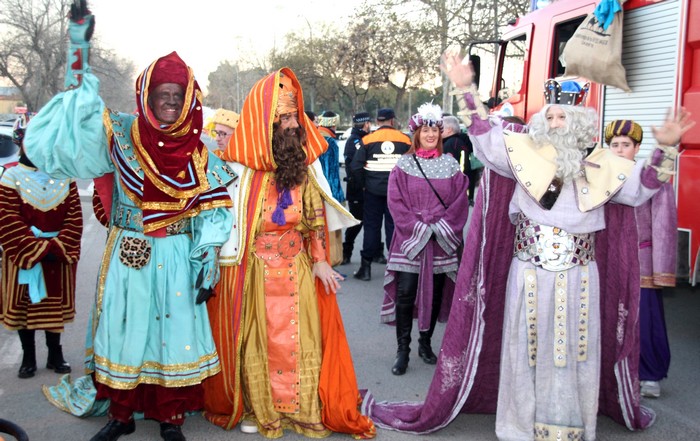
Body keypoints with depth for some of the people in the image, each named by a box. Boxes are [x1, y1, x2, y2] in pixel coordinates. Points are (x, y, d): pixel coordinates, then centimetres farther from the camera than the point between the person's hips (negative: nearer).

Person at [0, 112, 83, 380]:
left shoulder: (64, 176, 2)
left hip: (58, 256, 2)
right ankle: (28, 357, 22)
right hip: (23, 257, -2)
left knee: (55, 304, 12)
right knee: (22, 305, 8)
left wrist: (58, 247, -14)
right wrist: (37, 249, -17)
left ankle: (55, 355, 26)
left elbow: (75, 216, -2)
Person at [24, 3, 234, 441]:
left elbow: (214, 211, 1)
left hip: (177, 257, 0)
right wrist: (80, 50, -22)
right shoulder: (121, 134, -2)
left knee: (175, 331, 5)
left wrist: (209, 259, -8)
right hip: (128, 255, 0)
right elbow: (79, 114, -15)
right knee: (125, 328, 7)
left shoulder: (199, 153, 0)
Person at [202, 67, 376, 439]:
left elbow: (316, 212, 7)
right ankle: (255, 408, 22)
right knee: (255, 337, 8)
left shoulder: (303, 162, 4)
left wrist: (320, 260, 1)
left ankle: (302, 408, 20)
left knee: (299, 337, 8)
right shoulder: (240, 165, -8)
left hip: (297, 267, 3)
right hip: (252, 267, -3)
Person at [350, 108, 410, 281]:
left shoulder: (368, 140, -4)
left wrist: (365, 183, 3)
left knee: (371, 226, 6)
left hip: (373, 190, 0)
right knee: (393, 226, 8)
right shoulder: (405, 140, -2)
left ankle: (366, 267, 8)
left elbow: (356, 166, -9)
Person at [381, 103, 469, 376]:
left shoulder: (450, 165, 6)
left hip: (442, 240, 2)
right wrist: (419, 228, -13)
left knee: (435, 292, 7)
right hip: (410, 239, -2)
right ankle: (402, 351, 2)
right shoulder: (404, 165, 2)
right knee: (405, 294, -6)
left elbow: (460, 201, 1)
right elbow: (396, 201, -4)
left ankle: (425, 343, 23)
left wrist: (440, 227, -10)